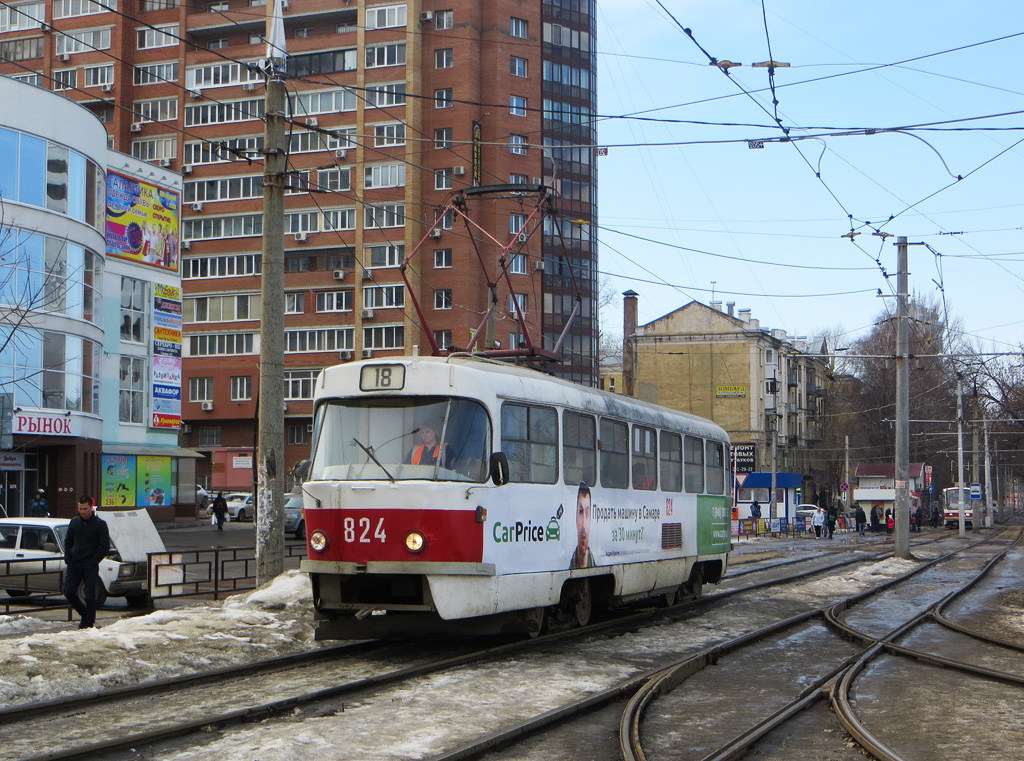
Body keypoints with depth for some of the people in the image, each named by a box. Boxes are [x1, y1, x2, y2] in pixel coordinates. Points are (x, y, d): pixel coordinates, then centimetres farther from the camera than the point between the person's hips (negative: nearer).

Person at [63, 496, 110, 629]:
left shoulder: (100, 524, -5)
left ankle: (88, 623, 6)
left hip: (91, 567, -4)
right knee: (69, 592, 0)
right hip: (74, 565, 4)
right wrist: (68, 558, 2)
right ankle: (85, 614, 21)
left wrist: (92, 562, -12)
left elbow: (105, 547, -6)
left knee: (89, 596, -5)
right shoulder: (74, 522, 8)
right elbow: (68, 542, 17)